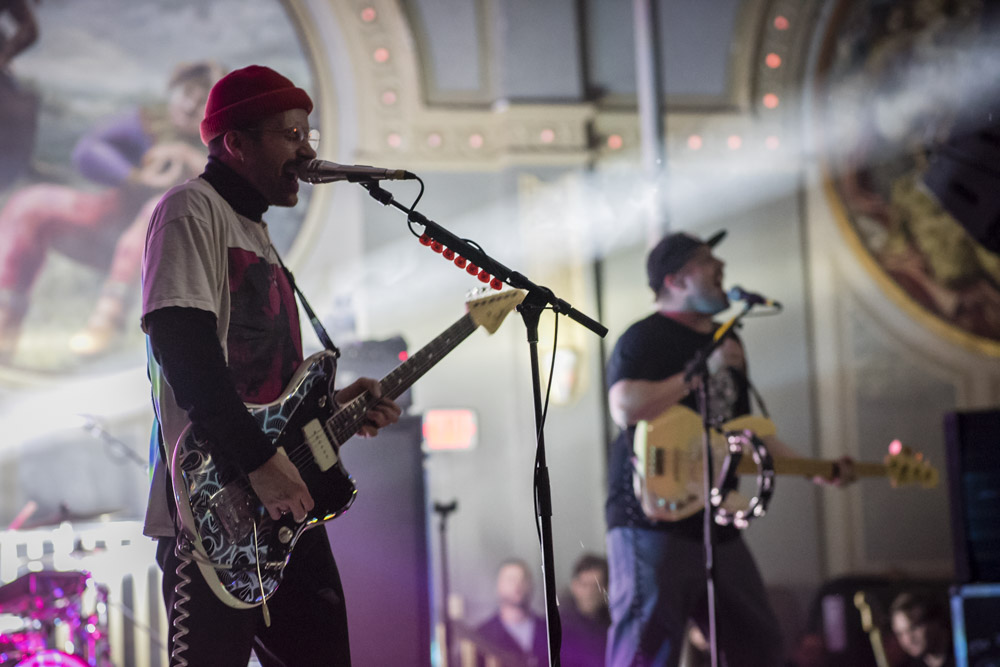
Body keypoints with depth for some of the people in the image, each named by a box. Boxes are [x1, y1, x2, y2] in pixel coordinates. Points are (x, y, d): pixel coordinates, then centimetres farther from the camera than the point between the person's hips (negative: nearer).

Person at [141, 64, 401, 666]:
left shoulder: (257, 233, 24)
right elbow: (183, 349, -20)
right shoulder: (193, 210, -6)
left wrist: (331, 405, 12)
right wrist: (260, 461, -23)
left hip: (285, 505, 9)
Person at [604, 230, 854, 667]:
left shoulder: (727, 344, 21)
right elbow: (625, 408, -23)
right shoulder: (645, 338, -6)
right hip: (651, 519, -9)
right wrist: (702, 370, -20)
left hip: (714, 524, 9)